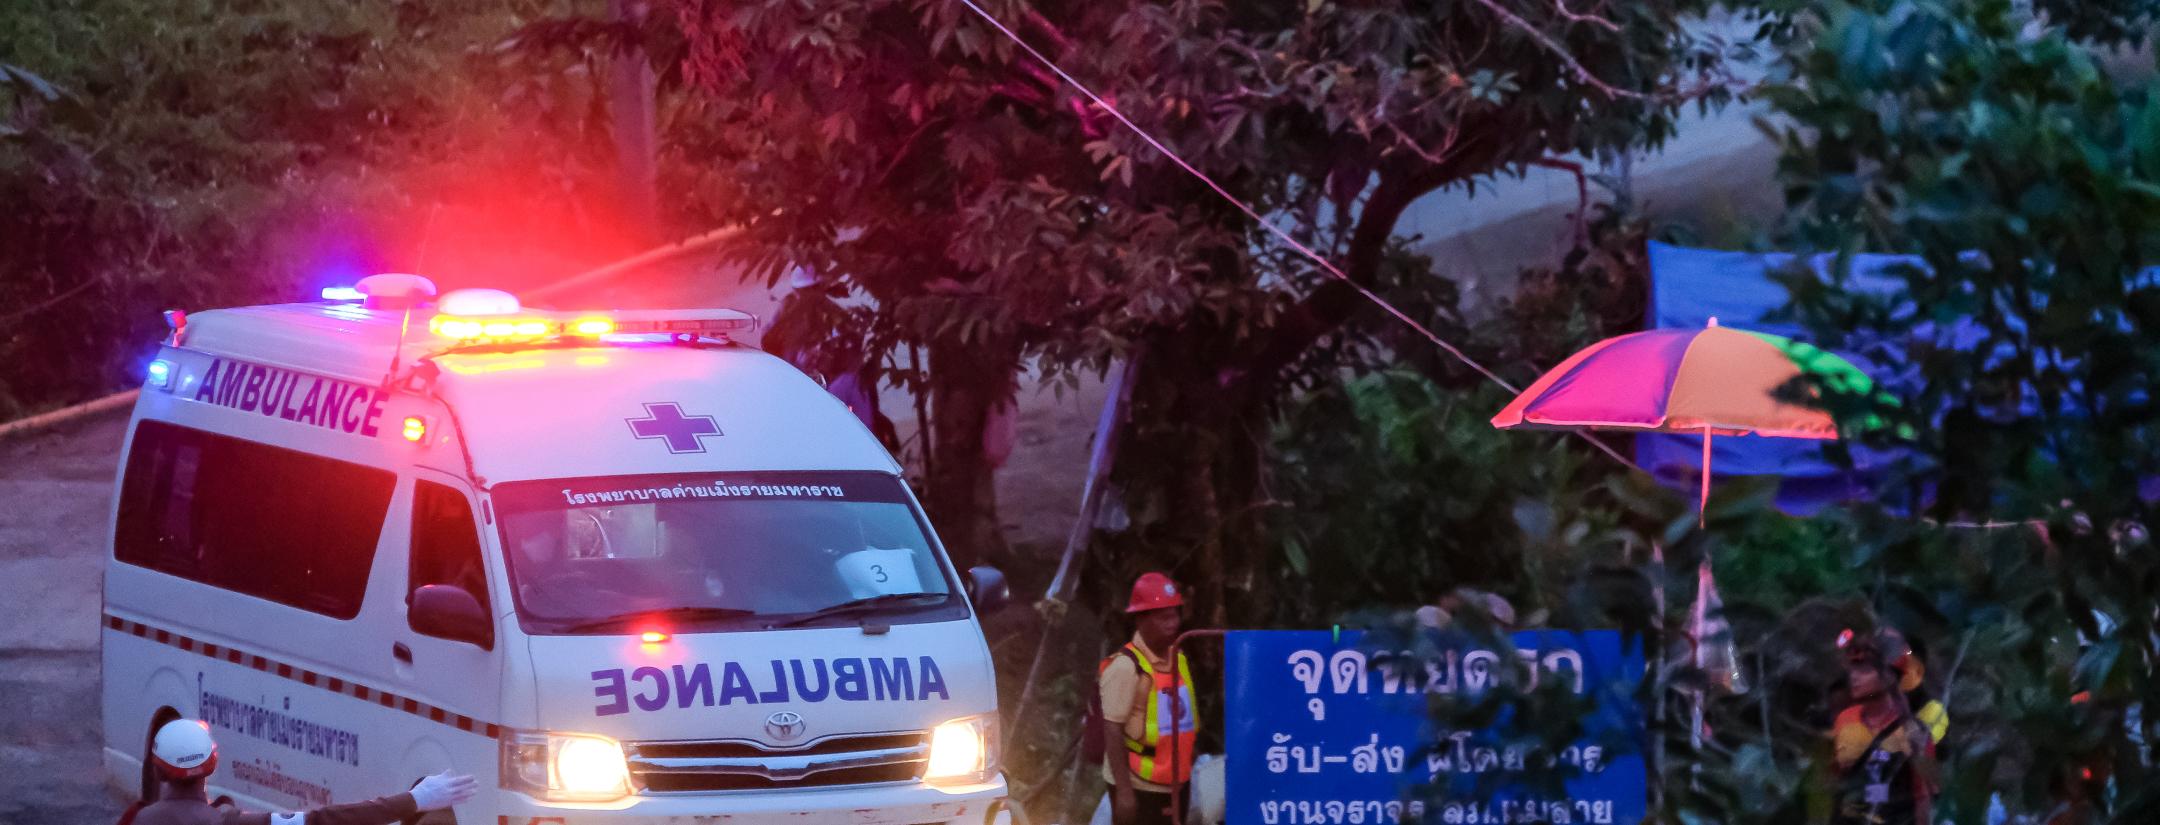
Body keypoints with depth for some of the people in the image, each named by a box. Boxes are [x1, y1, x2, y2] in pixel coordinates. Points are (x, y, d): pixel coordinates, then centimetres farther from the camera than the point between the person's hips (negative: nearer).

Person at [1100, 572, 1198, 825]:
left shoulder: (1178, 660, 8)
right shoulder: (1126, 667, -15)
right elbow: (1112, 731, -17)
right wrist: (1123, 790, -20)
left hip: (1173, 786, 8)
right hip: (1138, 787, -8)